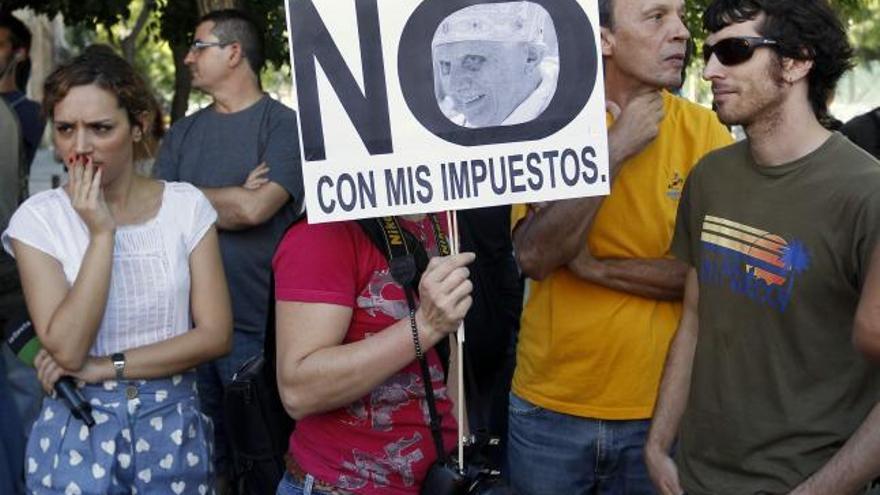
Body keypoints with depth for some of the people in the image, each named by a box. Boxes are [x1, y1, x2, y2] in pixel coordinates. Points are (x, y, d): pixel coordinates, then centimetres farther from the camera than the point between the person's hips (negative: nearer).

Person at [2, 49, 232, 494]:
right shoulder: (38, 219, -8)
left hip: (173, 426, 1)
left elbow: (215, 334, -8)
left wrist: (106, 367, -14)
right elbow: (66, 349, -17)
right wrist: (101, 233, -19)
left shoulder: (186, 206, -4)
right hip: (78, 432, -1)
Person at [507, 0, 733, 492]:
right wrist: (616, 148, -19)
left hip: (659, 407, 0)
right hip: (549, 406, 1)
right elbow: (534, 256, -17)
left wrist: (596, 267, -14)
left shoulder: (704, 132, -6)